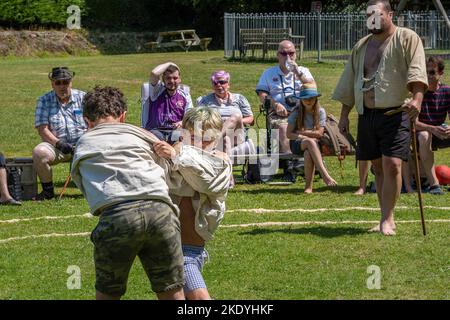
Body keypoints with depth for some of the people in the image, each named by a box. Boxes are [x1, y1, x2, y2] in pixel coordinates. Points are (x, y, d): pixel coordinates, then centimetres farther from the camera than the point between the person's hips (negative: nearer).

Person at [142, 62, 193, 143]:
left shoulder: (184, 95, 15)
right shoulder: (157, 91, 10)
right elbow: (154, 73, -10)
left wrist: (182, 123, -13)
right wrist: (169, 64, 5)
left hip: (176, 131, 1)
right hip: (155, 130, -1)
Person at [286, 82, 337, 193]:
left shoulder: (320, 112, 2)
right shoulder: (296, 113, 1)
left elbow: (319, 133, -5)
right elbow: (288, 134, -2)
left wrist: (301, 132, -5)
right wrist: (301, 137, -18)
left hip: (315, 144, 0)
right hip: (297, 144, 0)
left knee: (308, 153, -37)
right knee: (310, 141, -37)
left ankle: (308, 186, -31)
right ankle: (324, 175, -46)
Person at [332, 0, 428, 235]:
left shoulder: (407, 39, -1)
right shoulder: (361, 46, 18)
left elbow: (417, 71, -15)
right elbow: (349, 83, 22)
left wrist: (417, 98, -31)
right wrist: (344, 115, 17)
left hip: (395, 113, -6)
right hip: (366, 116, 6)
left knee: (392, 165, -15)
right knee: (379, 168, 7)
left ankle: (387, 219, -10)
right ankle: (387, 219, 13)